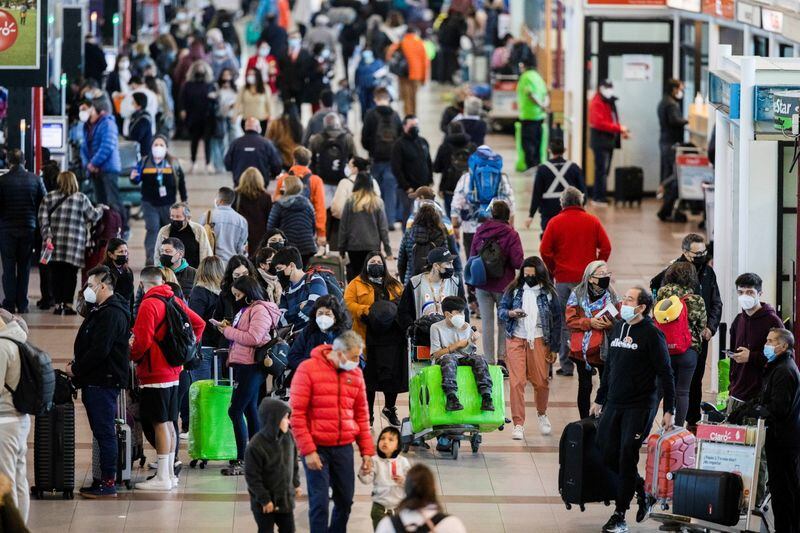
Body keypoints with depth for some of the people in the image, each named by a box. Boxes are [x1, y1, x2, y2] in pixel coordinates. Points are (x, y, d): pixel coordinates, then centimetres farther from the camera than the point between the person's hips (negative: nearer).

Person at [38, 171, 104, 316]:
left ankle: (58, 304, 3)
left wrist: (47, 236, -2)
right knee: (71, 274, 2)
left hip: (55, 244, 2)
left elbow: (43, 220, -1)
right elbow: (93, 216, 9)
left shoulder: (48, 198, 6)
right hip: (74, 244, -2)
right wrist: (101, 209, 29)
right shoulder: (81, 198, 1)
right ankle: (68, 304, -2)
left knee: (56, 275, 6)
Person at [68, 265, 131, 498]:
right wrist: (76, 365, 7)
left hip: (103, 382, -10)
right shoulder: (101, 311, 18)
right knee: (103, 432, 12)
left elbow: (99, 350, -22)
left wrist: (76, 369, -12)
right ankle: (106, 479, 17)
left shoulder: (111, 314, -16)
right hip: (96, 381, 10)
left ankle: (108, 482, -6)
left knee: (105, 432, -7)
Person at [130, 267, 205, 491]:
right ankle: (170, 473, 18)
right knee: (169, 424, 13)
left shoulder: (149, 304, -15)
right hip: (173, 373, 8)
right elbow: (199, 324, 18)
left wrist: (132, 357, -2)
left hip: (155, 374, -8)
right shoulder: (175, 301, 9)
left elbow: (142, 341, -21)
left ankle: (162, 478, -6)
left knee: (160, 424, -7)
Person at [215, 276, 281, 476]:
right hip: (243, 365, 11)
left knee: (235, 411, -12)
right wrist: (227, 329, 7)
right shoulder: (246, 309, 21)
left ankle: (242, 460, -12)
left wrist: (228, 331, -14)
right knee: (250, 410, 13)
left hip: (251, 367, -11)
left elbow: (253, 338, -20)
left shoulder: (260, 310, -10)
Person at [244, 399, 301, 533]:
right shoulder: (255, 446, -24)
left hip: (285, 497, 6)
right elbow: (252, 477, -19)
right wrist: (264, 500, -17)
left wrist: (296, 484, 17)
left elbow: (294, 462, 12)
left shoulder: (288, 437, -5)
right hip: (264, 502, -6)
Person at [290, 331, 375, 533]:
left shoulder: (355, 374, 6)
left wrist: (367, 451, 9)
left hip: (344, 448, 5)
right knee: (320, 502, -7)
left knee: (345, 501, 7)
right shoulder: (308, 369, -8)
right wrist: (308, 450, -14)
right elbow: (297, 414, -9)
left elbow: (361, 415, 13)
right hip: (317, 448, -5)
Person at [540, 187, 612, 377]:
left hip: (563, 279, -1)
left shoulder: (555, 222, -3)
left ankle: (566, 365, 4)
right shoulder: (593, 221, 1)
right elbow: (606, 247, -1)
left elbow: (545, 251, -5)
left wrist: (553, 270, 9)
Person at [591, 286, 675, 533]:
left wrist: (669, 410, -13)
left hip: (639, 407, -7)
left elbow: (665, 373, -10)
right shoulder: (618, 328, 12)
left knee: (627, 457, -7)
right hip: (613, 405, 7)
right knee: (608, 455, 4)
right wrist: (599, 399, 22)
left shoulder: (651, 334, -9)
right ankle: (641, 488, 26)